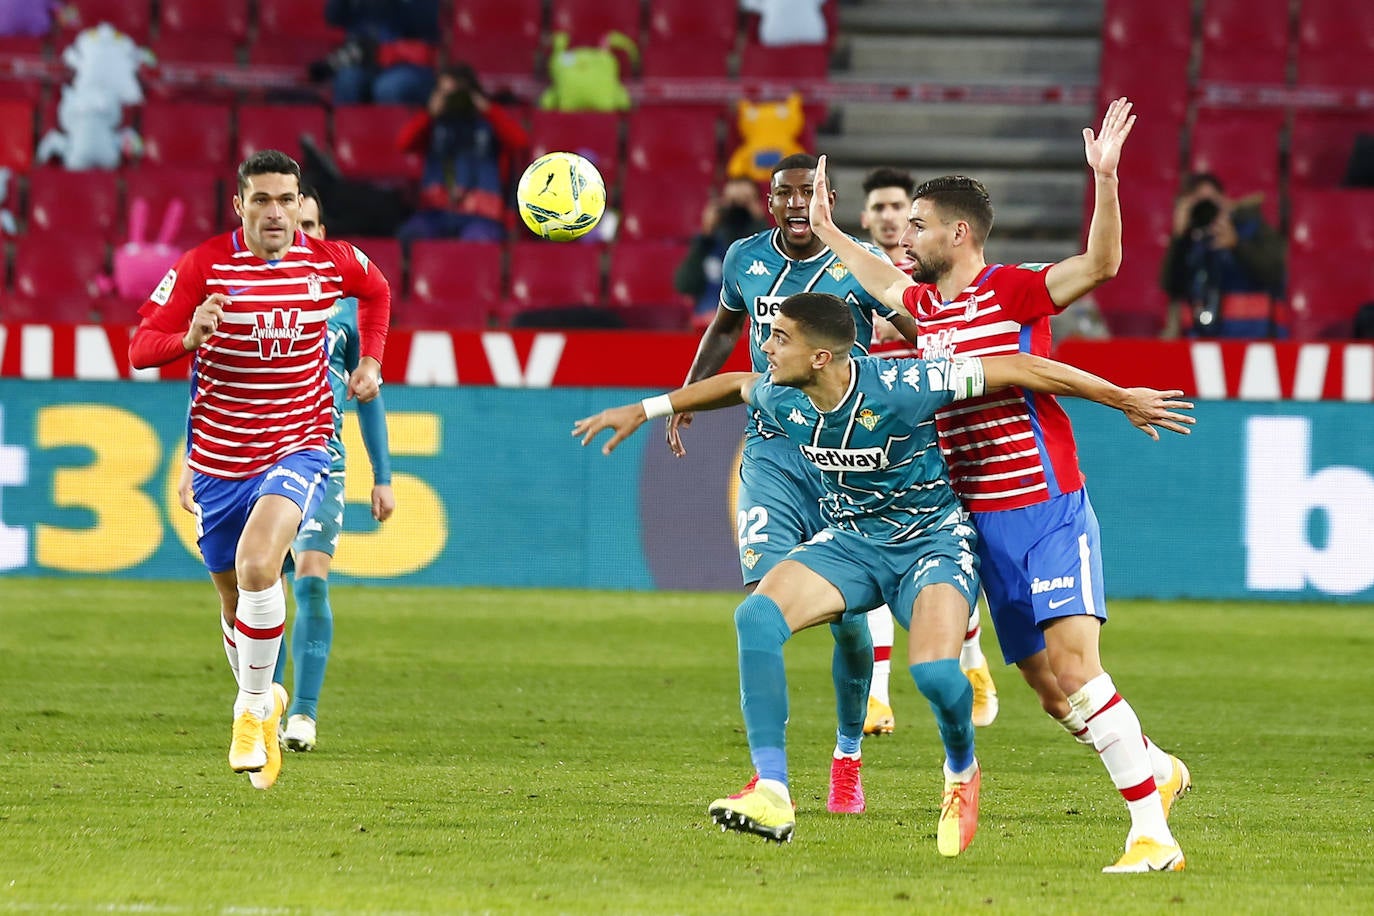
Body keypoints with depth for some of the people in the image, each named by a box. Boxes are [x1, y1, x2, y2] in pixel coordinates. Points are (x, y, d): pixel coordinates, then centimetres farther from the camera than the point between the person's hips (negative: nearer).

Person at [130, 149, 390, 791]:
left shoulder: (330, 262, -5)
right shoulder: (203, 266, -11)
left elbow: (376, 291, 20)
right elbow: (140, 347, -12)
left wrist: (370, 361, 8)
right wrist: (190, 337, -32)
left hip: (299, 449, -1)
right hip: (219, 459, 1)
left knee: (257, 568, -28)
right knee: (235, 602, 14)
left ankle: (251, 712, -12)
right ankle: (263, 699, 43)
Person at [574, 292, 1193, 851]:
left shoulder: (898, 388, -28)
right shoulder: (782, 401, -9)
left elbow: (1016, 370, -22)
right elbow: (735, 384, 18)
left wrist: (1122, 398, -17)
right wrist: (644, 411, 25)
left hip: (933, 539, -5)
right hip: (849, 540, 5)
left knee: (934, 673, -29)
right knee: (757, 615, -22)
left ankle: (962, 773, 9)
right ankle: (771, 795, -21)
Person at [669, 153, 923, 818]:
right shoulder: (745, 260, 5)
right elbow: (725, 325, 26)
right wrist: (687, 395, 18)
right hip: (772, 452, 2)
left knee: (848, 619, 1)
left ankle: (847, 760, 22)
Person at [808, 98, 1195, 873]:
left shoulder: (1014, 291, -8)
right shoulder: (925, 305, 13)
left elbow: (1101, 263, -23)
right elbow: (883, 283, 37)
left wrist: (1105, 180, -34)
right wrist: (827, 231, 43)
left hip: (1049, 510, -7)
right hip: (981, 520, 7)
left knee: (1075, 666, -19)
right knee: (1051, 691, 6)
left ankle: (1152, 833, -19)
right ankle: (1157, 770, 29)